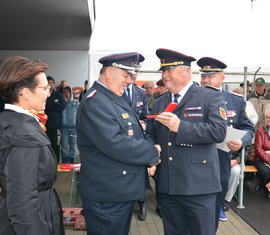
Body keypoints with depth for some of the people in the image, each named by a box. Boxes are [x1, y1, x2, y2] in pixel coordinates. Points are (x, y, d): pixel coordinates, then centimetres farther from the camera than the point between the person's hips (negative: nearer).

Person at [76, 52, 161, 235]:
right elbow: (115, 144, -30)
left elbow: (136, 135, 16)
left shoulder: (117, 100, 11)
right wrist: (153, 153, -17)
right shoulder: (94, 103, -21)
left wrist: (149, 158, -3)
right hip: (107, 197, -9)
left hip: (124, 191, 10)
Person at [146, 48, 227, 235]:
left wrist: (180, 126, -22)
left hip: (198, 185, -5)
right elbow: (151, 135, 17)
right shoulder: (159, 103, 14)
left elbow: (219, 131, -16)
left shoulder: (211, 97, -3)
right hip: (166, 185, 5)